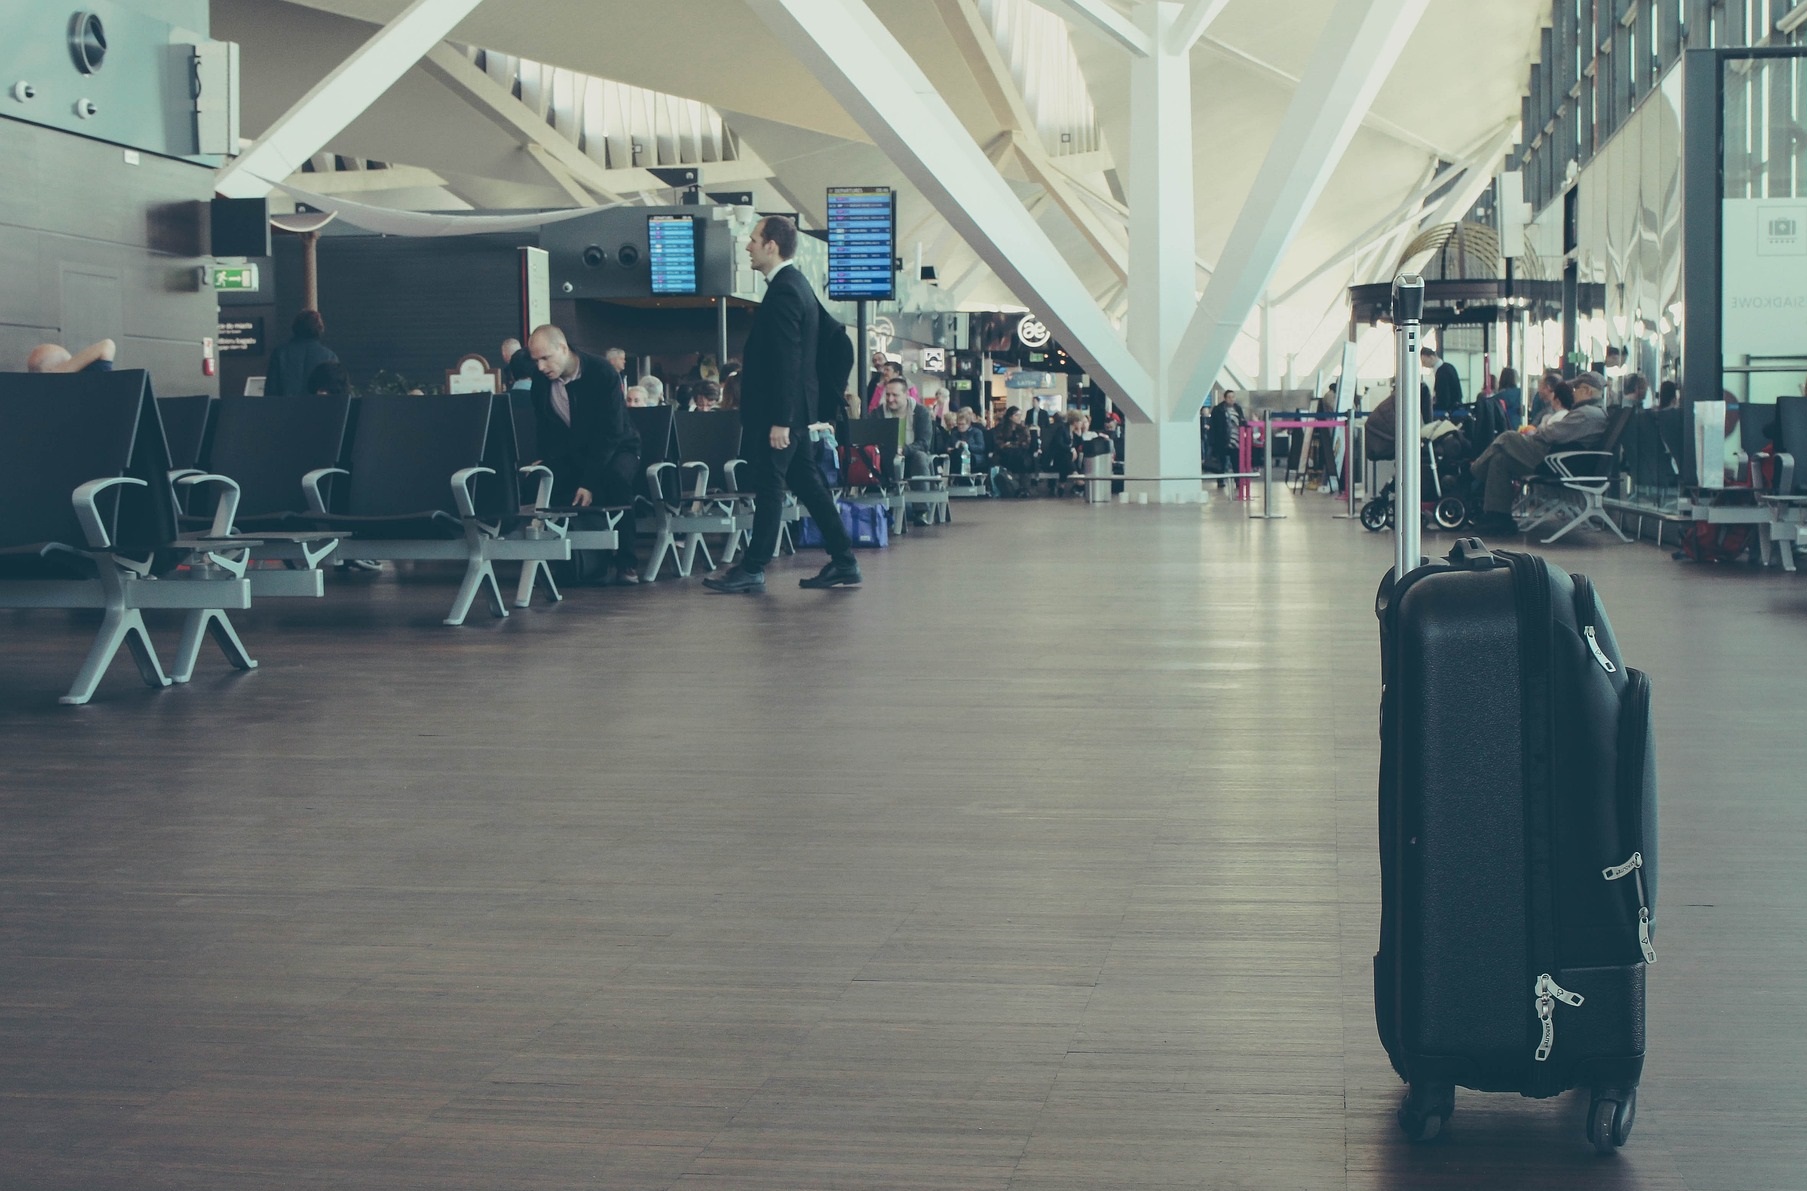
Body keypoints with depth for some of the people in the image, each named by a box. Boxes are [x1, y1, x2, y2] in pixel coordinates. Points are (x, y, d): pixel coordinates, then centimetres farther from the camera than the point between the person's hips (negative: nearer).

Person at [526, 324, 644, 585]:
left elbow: (610, 433, -26)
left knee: (616, 475, -37)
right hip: (573, 452, 4)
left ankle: (626, 562, -24)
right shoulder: (541, 382, -8)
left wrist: (589, 482, -33)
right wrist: (546, 462, -17)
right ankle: (588, 563, -18)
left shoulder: (602, 373, -23)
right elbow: (546, 432, 4)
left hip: (615, 448, -4)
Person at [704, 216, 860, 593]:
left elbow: (787, 360, -22)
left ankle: (753, 569, 2)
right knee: (808, 483, 11)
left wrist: (779, 420, -23)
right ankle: (843, 563, 13)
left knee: (768, 488, -4)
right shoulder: (797, 285, 14)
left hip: (776, 411, -10)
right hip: (794, 408, 10)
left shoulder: (783, 291, -17)